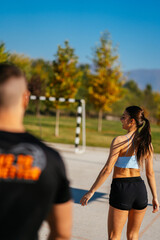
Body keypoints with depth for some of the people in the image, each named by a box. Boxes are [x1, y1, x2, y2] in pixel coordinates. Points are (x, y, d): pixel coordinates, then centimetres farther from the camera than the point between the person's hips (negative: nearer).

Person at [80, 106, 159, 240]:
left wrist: (91, 192, -10)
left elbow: (107, 169, -15)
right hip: (140, 188, 5)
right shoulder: (147, 143, 3)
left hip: (121, 189, -5)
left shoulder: (119, 141, -13)